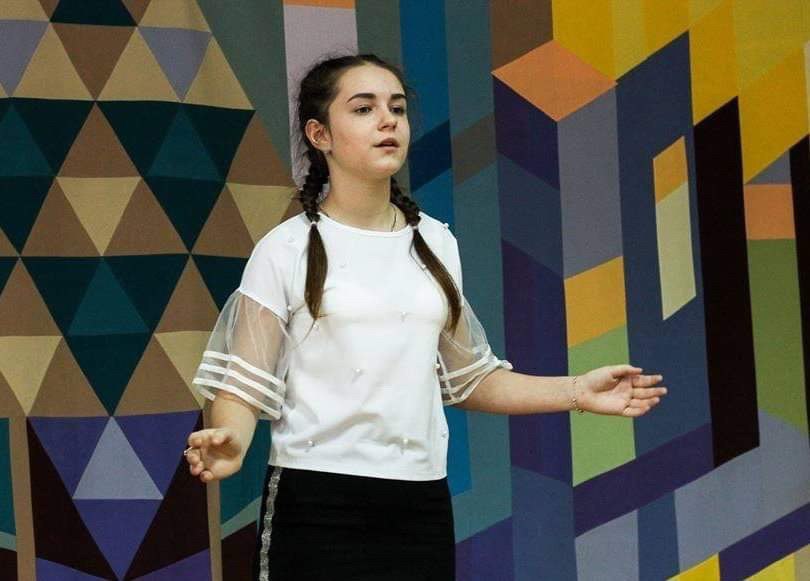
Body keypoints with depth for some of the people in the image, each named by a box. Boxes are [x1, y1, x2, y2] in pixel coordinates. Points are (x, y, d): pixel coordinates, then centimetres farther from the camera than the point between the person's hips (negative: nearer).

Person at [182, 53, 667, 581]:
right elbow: (245, 383, -7)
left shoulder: (436, 243, 9)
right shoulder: (288, 249, -4)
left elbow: (467, 378, 17)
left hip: (422, 503, 4)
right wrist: (230, 442, -28)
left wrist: (575, 392, 7)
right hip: (318, 503, -4)